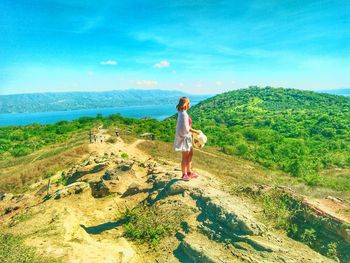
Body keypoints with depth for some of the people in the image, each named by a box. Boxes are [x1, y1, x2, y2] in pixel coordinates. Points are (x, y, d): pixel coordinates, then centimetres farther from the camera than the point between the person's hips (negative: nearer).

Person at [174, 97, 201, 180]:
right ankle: (184, 174, 19)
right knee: (185, 156, 3)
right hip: (184, 137, -10)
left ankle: (189, 172, 30)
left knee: (190, 154, 17)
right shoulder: (183, 114, -21)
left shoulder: (183, 113, 9)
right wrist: (196, 131, -12)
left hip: (187, 136, 10)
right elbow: (186, 128, -22)